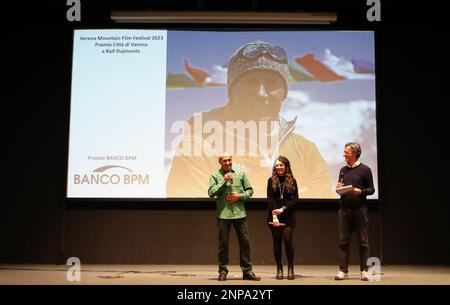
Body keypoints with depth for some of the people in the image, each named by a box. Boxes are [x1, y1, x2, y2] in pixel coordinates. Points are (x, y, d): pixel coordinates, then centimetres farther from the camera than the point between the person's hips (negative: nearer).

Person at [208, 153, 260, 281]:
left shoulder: (240, 173, 10)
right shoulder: (215, 176, 4)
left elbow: (250, 190, 11)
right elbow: (211, 193, -7)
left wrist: (239, 196, -6)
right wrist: (224, 181, -12)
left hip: (240, 213, 2)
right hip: (223, 214, -2)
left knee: (244, 241, 3)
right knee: (223, 243, 4)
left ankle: (247, 271, 11)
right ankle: (223, 271, 14)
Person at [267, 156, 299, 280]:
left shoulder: (292, 181, 6)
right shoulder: (271, 180, 7)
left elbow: (295, 199, 0)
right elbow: (270, 200, -1)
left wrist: (283, 209, -13)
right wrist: (274, 215, -13)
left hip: (288, 215, -1)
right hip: (274, 215, 1)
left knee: (288, 240, -9)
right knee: (277, 242, 2)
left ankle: (290, 268, 5)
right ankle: (279, 269, 10)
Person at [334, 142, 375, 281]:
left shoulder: (365, 170, -1)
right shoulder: (343, 170, 14)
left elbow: (371, 189, -1)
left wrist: (360, 191, -19)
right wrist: (338, 188, 0)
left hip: (359, 209, -4)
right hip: (344, 210, 4)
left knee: (363, 242, 2)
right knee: (343, 241, 3)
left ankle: (364, 271, 10)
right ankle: (343, 271, 8)